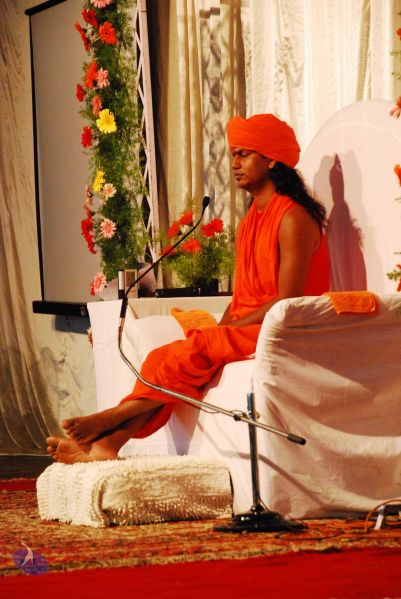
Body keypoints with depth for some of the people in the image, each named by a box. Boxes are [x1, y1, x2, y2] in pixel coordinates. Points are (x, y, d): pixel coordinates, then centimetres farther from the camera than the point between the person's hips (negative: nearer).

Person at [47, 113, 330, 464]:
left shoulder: (294, 218, -10)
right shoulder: (251, 221, 20)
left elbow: (287, 301, -16)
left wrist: (226, 329, -16)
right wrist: (222, 328, -1)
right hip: (245, 327, 8)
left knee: (195, 349, -29)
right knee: (168, 359, -17)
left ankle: (111, 418, -26)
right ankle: (106, 443, -33)